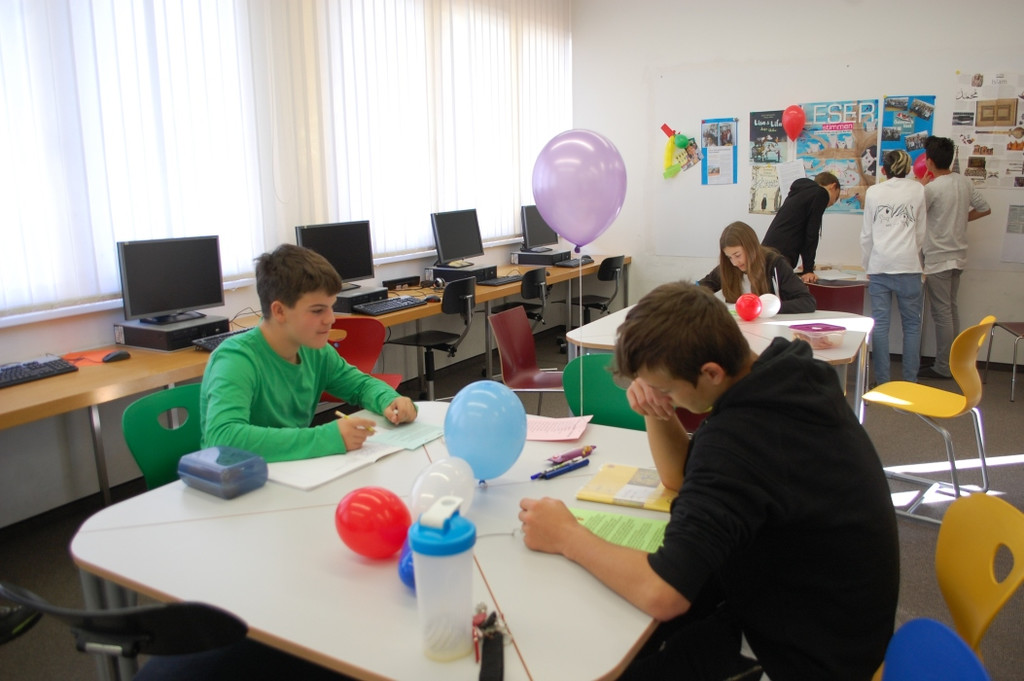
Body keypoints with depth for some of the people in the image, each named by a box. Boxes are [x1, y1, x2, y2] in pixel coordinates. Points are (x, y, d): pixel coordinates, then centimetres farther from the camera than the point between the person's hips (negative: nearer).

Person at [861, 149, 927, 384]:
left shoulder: (873, 192, 8)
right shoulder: (917, 190, 5)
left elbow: (866, 235, 10)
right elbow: (921, 233, 11)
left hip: (879, 265, 1)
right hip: (908, 266, -1)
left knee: (880, 323, 2)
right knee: (911, 323, 6)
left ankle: (882, 380, 2)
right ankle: (910, 380, 6)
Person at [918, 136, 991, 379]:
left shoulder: (931, 188, -19)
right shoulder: (965, 182, 4)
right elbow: (985, 209, 12)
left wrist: (920, 184, 1)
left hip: (938, 259, -8)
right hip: (958, 256, 8)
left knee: (941, 313, -3)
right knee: (952, 308, 17)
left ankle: (943, 367, 3)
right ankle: (954, 361, 25)